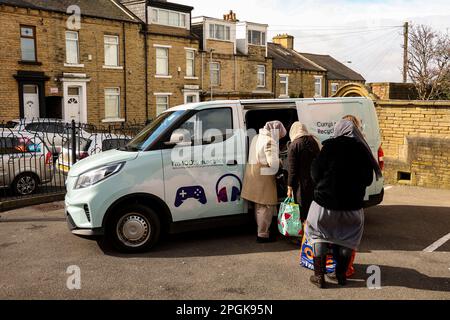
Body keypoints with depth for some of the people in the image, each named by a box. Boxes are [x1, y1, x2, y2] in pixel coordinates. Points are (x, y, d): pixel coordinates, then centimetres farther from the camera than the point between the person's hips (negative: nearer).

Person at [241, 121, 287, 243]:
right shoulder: (270, 141, -15)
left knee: (259, 205, 18)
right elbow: (273, 162, -22)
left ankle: (261, 230, 31)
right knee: (266, 206, -1)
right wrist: (279, 162, -1)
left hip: (254, 173, 10)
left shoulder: (257, 138, 14)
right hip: (264, 176, -9)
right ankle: (263, 235, 4)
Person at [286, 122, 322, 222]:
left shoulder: (294, 145, -9)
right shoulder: (316, 141, 6)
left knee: (303, 214, 2)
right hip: (316, 183, 5)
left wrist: (290, 187, -6)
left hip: (302, 184, -5)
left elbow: (292, 169, -11)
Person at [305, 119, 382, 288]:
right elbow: (368, 180, 8)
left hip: (325, 202, -2)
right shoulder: (362, 150, 0)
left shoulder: (330, 146, -9)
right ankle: (341, 274, 25)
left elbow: (315, 173, -5)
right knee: (348, 237, 21)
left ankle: (319, 276, 12)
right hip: (352, 205, 3)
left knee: (319, 235, 14)